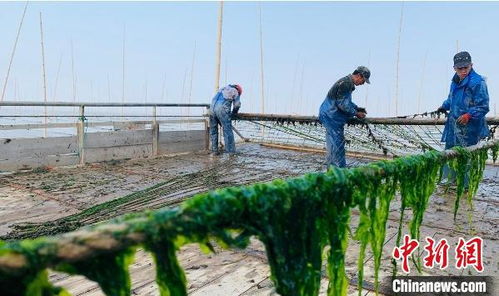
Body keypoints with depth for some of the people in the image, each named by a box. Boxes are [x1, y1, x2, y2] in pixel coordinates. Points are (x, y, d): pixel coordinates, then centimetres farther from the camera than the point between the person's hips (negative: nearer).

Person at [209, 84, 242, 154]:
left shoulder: (222, 89, 31)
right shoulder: (235, 92, 16)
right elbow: (237, 105, 7)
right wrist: (233, 114, 24)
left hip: (212, 108, 5)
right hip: (222, 109, -5)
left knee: (213, 130, 13)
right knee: (227, 131, -2)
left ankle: (214, 150, 15)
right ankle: (231, 151, -3)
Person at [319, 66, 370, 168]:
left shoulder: (348, 83, 15)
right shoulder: (345, 83, -18)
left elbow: (347, 101, 26)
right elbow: (342, 104, -22)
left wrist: (357, 108, 15)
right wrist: (356, 113, -14)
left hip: (330, 116, 11)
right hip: (331, 116, -11)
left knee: (332, 143, 15)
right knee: (338, 144, -8)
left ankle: (331, 166, 23)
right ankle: (340, 168, -3)